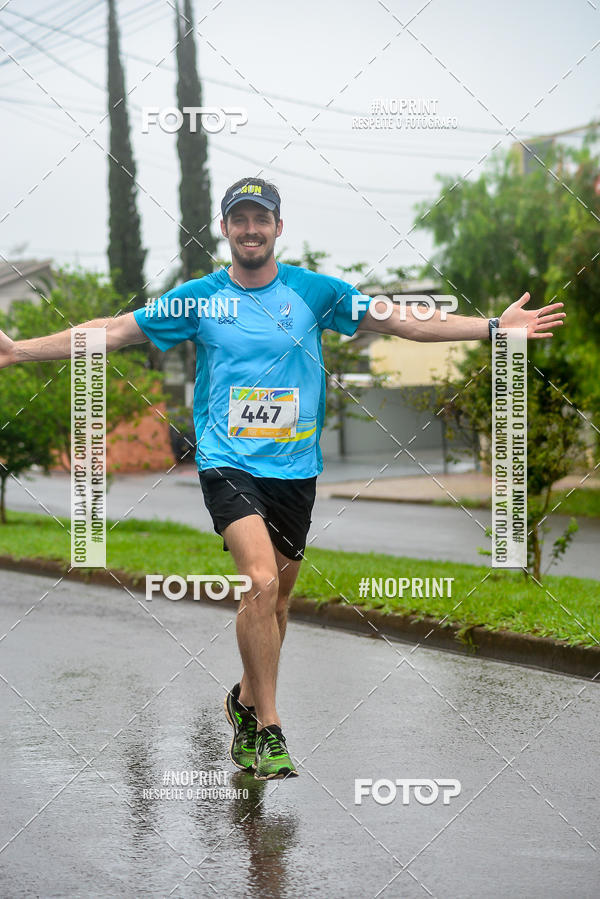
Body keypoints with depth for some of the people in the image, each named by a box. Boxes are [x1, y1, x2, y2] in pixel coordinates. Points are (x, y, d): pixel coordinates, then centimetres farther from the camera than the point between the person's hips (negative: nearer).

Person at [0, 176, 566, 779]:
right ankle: (268, 730, -12)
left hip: (295, 466, 3)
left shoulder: (315, 292, 3)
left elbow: (405, 323, 7)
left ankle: (246, 704, 36)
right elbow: (114, 332, 7)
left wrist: (497, 327, 1)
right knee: (261, 580, -22)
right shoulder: (197, 299, 2)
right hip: (227, 463, -3)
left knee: (277, 596, 10)